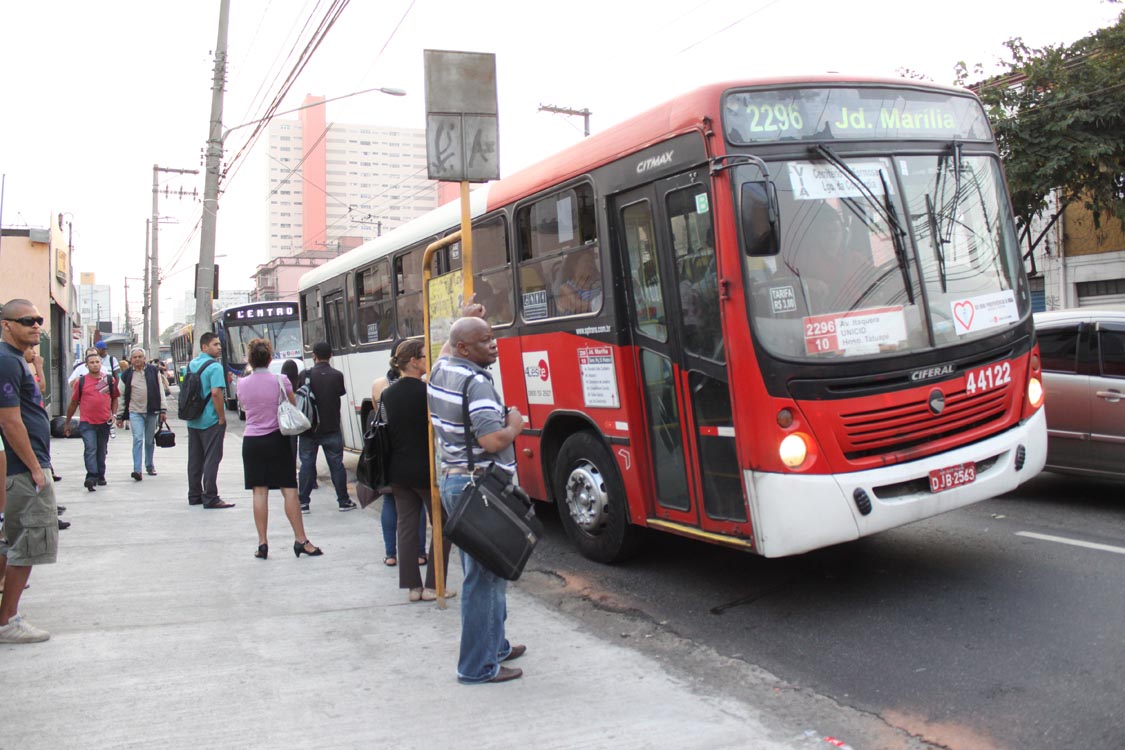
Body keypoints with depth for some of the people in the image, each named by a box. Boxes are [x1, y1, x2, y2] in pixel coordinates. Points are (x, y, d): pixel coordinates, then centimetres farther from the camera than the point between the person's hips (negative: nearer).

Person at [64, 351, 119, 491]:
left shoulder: (110, 380, 6)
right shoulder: (81, 381, 1)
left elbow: (114, 398, 17)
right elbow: (73, 403, 8)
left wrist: (114, 414, 1)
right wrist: (67, 423, 12)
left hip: (104, 422, 3)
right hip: (87, 423, -2)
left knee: (101, 451, 13)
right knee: (90, 449, -15)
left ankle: (100, 477, 24)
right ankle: (91, 476, -22)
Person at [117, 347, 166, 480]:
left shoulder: (153, 371, 3)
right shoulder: (127, 375, 5)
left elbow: (160, 391, 4)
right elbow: (122, 396, 8)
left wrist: (162, 409, 0)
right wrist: (120, 416, 7)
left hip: (152, 412, 1)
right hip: (135, 412, -1)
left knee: (150, 440, 12)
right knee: (137, 439, -12)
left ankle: (149, 466, 27)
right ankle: (137, 470, -16)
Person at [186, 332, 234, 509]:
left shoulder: (191, 365, 12)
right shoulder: (214, 367, -15)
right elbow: (216, 393, -24)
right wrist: (222, 417, -17)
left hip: (193, 420, 8)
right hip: (211, 420, -8)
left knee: (195, 459, 13)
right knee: (211, 459, -3)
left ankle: (194, 495, 21)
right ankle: (210, 498, -2)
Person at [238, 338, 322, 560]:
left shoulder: (242, 384, -1)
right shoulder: (280, 381, -8)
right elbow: (294, 407, 3)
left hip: (251, 440, 2)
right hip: (277, 439, -2)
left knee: (259, 492, 5)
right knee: (289, 490, 1)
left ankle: (262, 543, 6)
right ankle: (300, 540, 3)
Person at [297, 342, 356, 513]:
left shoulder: (306, 375, -8)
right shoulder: (337, 375, -7)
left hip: (309, 429, 0)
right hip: (331, 429, 0)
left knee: (307, 465, 8)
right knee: (336, 465, 8)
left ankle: (303, 503, 11)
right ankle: (343, 501, 12)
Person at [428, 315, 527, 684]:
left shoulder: (441, 371, 8)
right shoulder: (476, 383, -20)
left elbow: (447, 350, 33)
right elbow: (493, 441, -27)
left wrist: (466, 321, 40)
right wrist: (515, 423, -9)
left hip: (452, 480, 10)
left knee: (481, 571, 20)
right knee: (483, 577, -2)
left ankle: (494, 645, 33)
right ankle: (477, 667, 5)